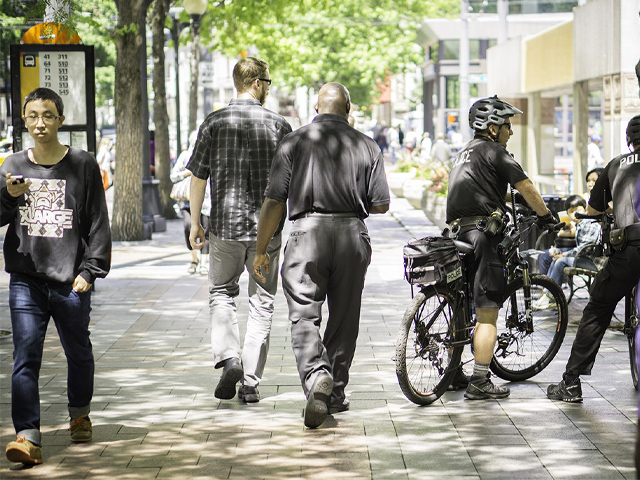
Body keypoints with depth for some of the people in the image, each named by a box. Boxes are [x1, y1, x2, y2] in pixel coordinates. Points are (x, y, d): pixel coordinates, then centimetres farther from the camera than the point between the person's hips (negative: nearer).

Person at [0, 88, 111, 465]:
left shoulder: (83, 166, 0)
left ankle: (80, 414, 39)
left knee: (78, 352, 14)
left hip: (71, 280, -1)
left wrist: (90, 270, -7)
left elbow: (98, 222, 0)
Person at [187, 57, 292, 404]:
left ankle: (228, 358, -5)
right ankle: (251, 382, 9)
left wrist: (195, 223, 8)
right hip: (267, 227, 0)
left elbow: (198, 177, -1)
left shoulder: (214, 123, -2)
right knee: (261, 302, 9)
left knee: (221, 293, 18)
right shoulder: (278, 125, -3)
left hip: (225, 223, 0)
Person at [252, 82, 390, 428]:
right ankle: (335, 394, 22)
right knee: (343, 319, 13)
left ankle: (316, 377, -26)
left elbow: (273, 202, -3)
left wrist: (261, 250, 4)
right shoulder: (367, 146, 5)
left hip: (307, 233, -2)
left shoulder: (293, 143, 1)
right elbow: (381, 204, 5)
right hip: (352, 235, 2)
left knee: (304, 317, -1)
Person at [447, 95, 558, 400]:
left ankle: (453, 373, 23)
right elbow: (525, 187, -6)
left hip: (458, 234, 9)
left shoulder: (464, 153, 22)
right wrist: (545, 215, 6)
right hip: (483, 235, -9)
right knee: (487, 314, -7)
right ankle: (480, 383, -9)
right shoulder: (494, 152, -5)